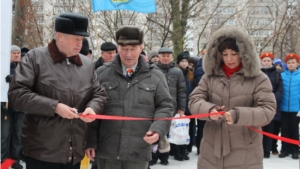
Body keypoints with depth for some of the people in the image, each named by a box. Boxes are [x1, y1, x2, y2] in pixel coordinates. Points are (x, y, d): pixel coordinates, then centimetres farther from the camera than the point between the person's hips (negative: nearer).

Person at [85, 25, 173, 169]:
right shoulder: (102, 73, 3)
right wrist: (90, 141, -2)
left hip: (139, 151, 0)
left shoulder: (155, 76, 5)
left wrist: (158, 129, -12)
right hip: (106, 149, 0)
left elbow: (165, 106, 7)